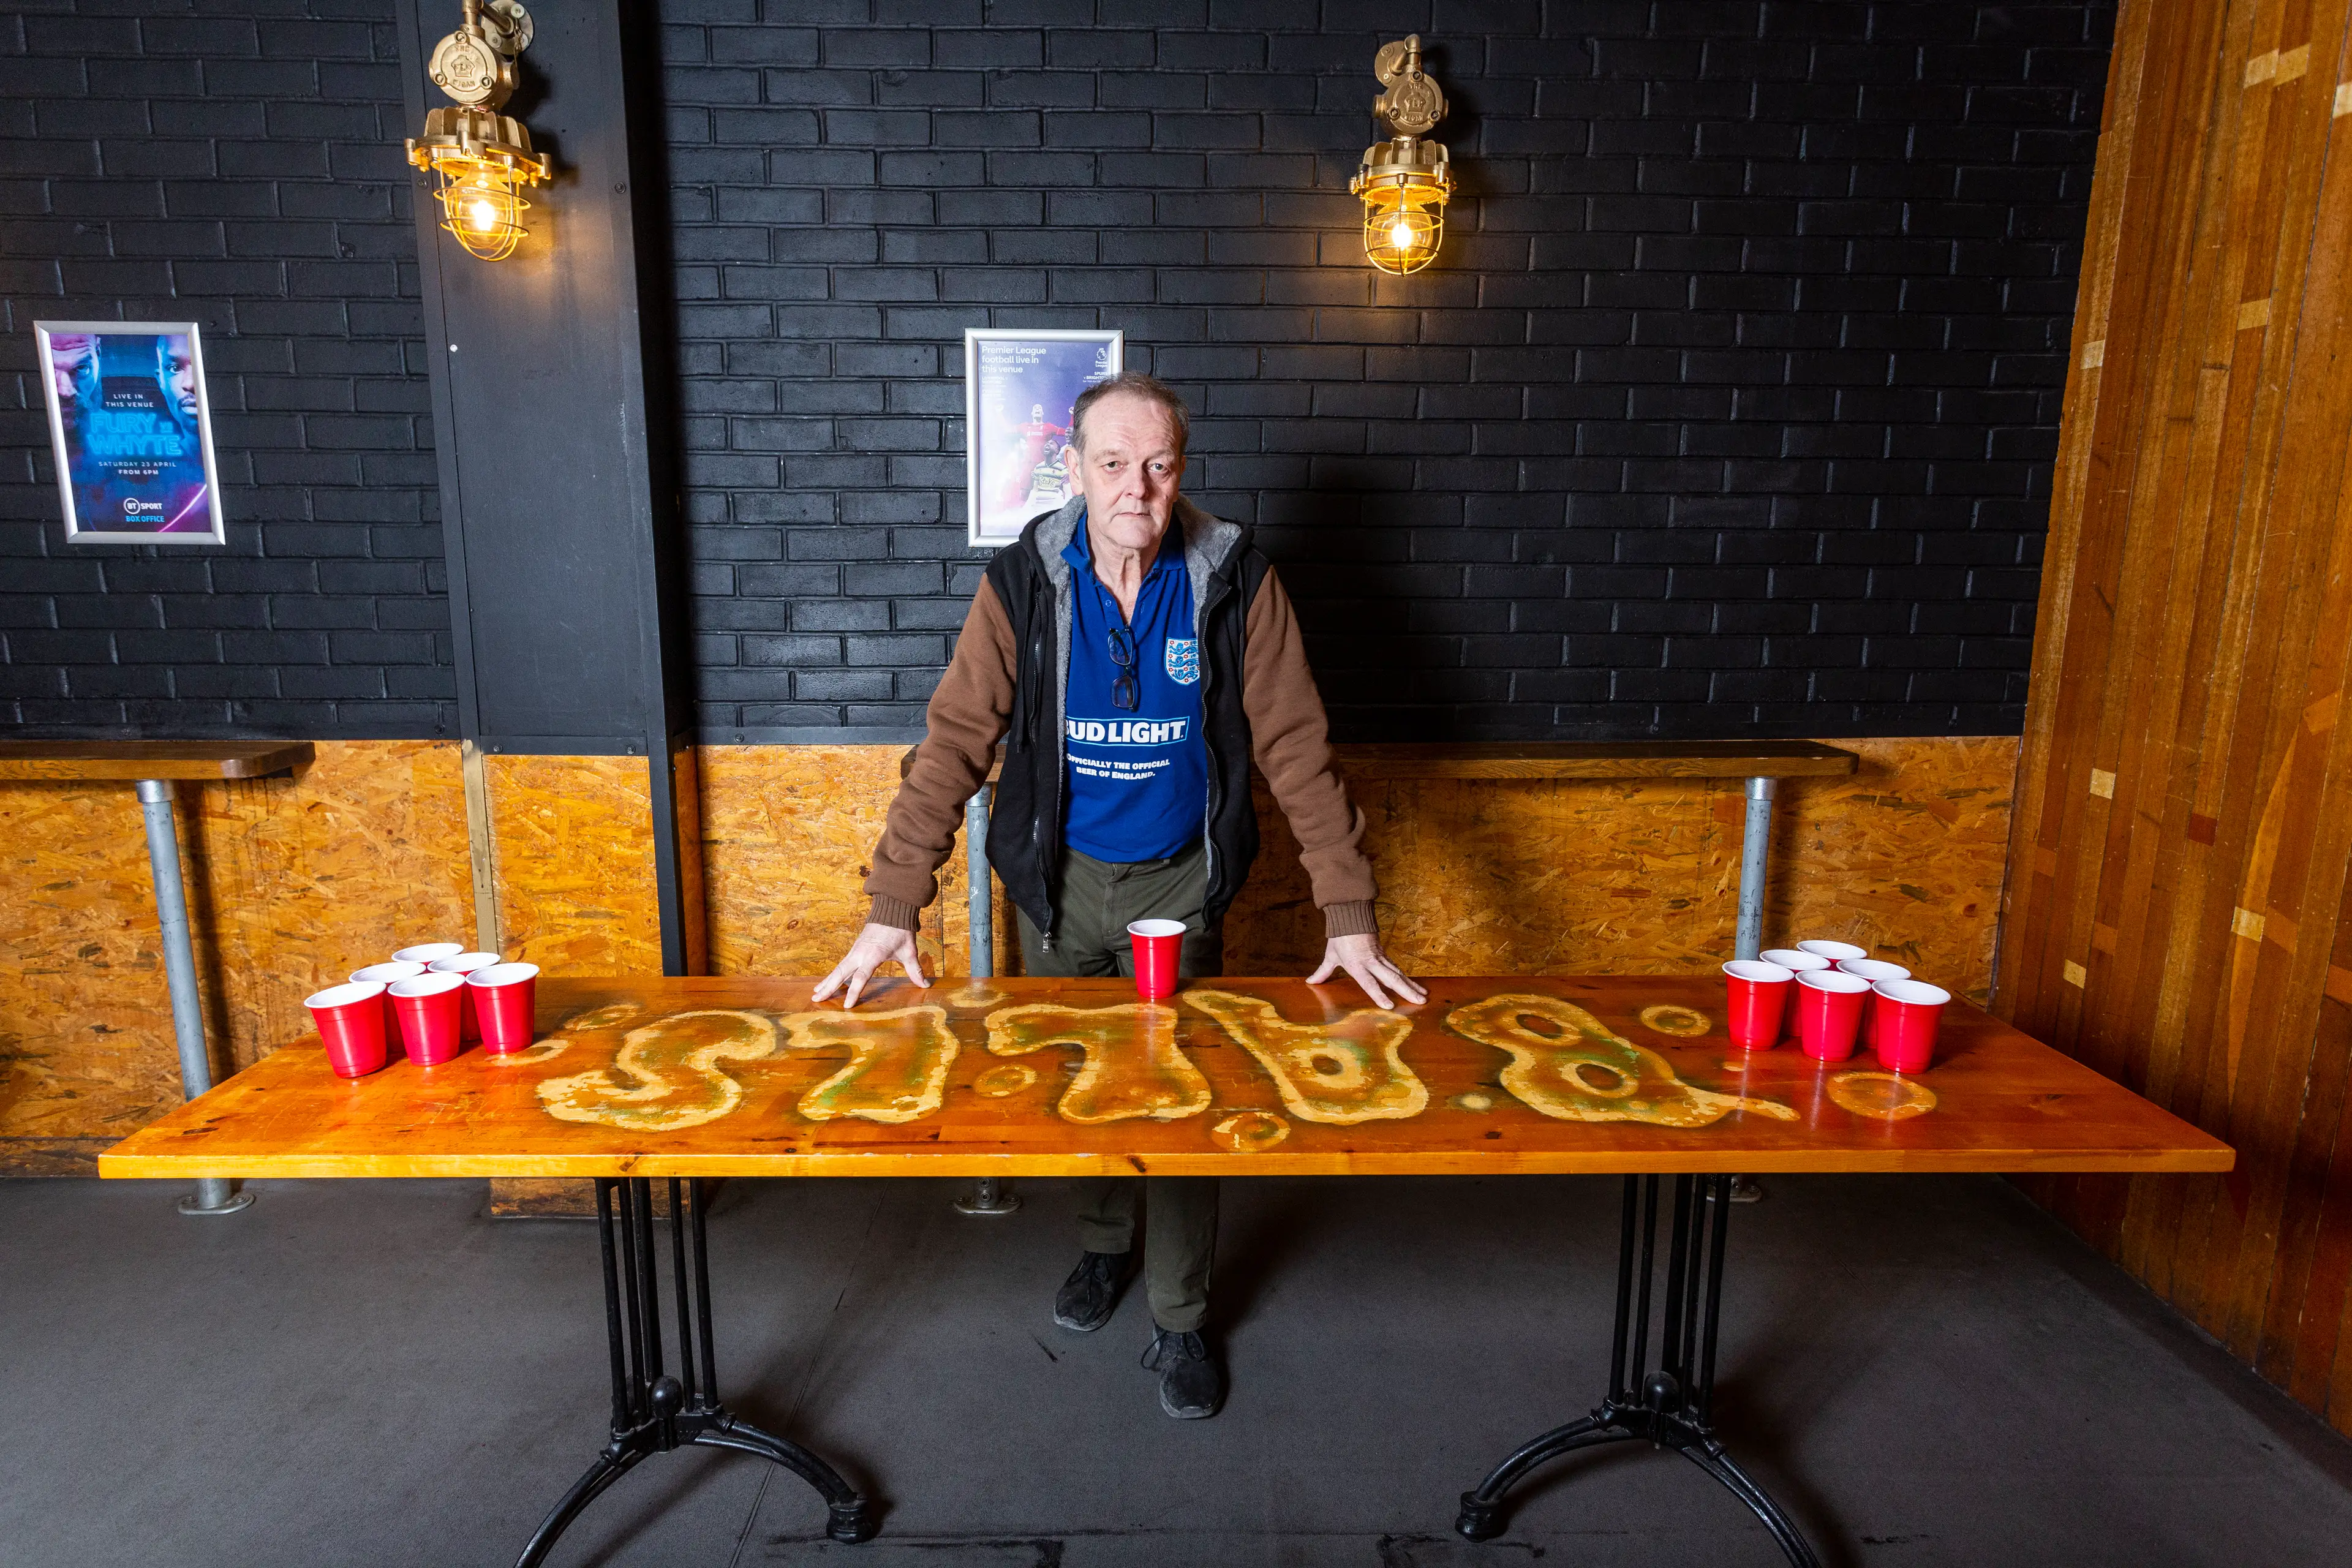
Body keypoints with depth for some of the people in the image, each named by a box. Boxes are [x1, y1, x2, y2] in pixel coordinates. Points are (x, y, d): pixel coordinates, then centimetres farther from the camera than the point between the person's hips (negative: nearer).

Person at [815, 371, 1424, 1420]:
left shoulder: (1235, 582, -14)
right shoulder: (1024, 583, -13)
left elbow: (1297, 750, -12)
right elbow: (955, 742, -14)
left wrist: (1350, 917, -16)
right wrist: (893, 909, -20)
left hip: (1179, 881, -1)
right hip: (1060, 880, 1)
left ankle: (1180, 1320, 26)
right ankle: (1103, 1245, 44)